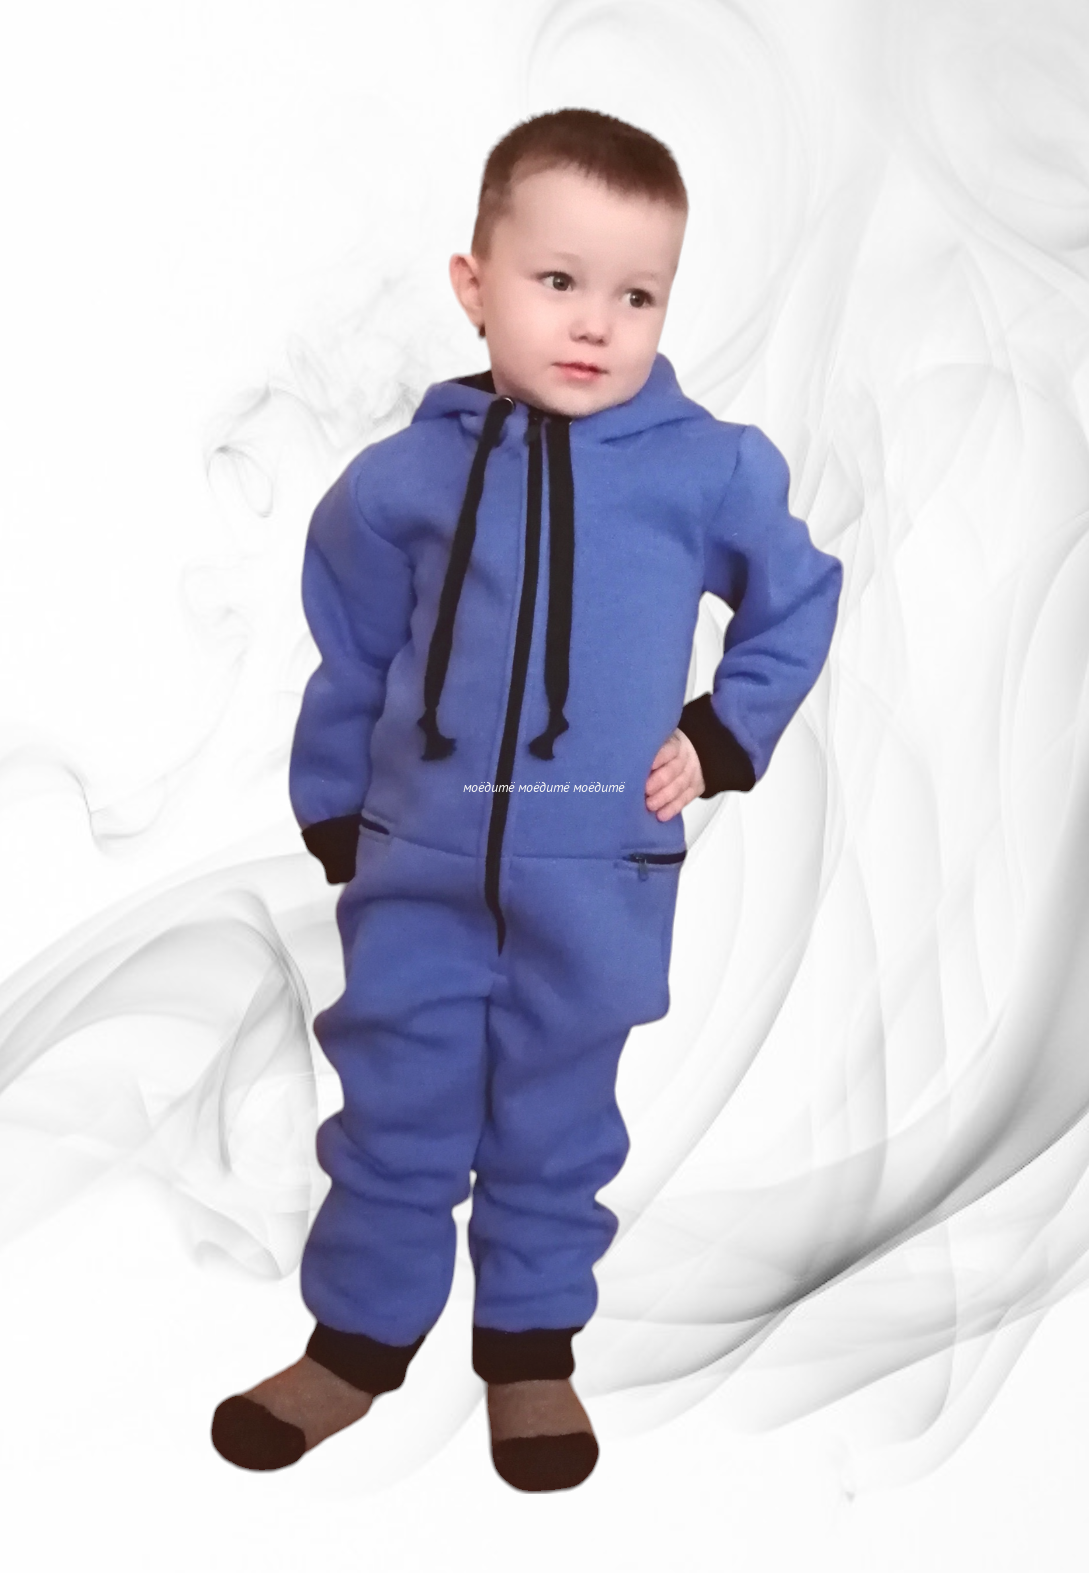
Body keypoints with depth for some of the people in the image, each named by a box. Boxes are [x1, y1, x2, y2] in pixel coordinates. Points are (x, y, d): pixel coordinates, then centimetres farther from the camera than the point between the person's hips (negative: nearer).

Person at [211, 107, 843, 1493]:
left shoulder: (707, 469, -7)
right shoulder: (405, 476, -4)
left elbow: (799, 598, 10)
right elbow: (349, 652, 8)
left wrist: (724, 735, 1)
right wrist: (330, 810, 12)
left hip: (600, 882, -1)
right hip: (418, 869, 1)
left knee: (555, 1125, 14)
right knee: (390, 1117, 12)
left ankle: (531, 1345, 33)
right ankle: (359, 1337, 31)